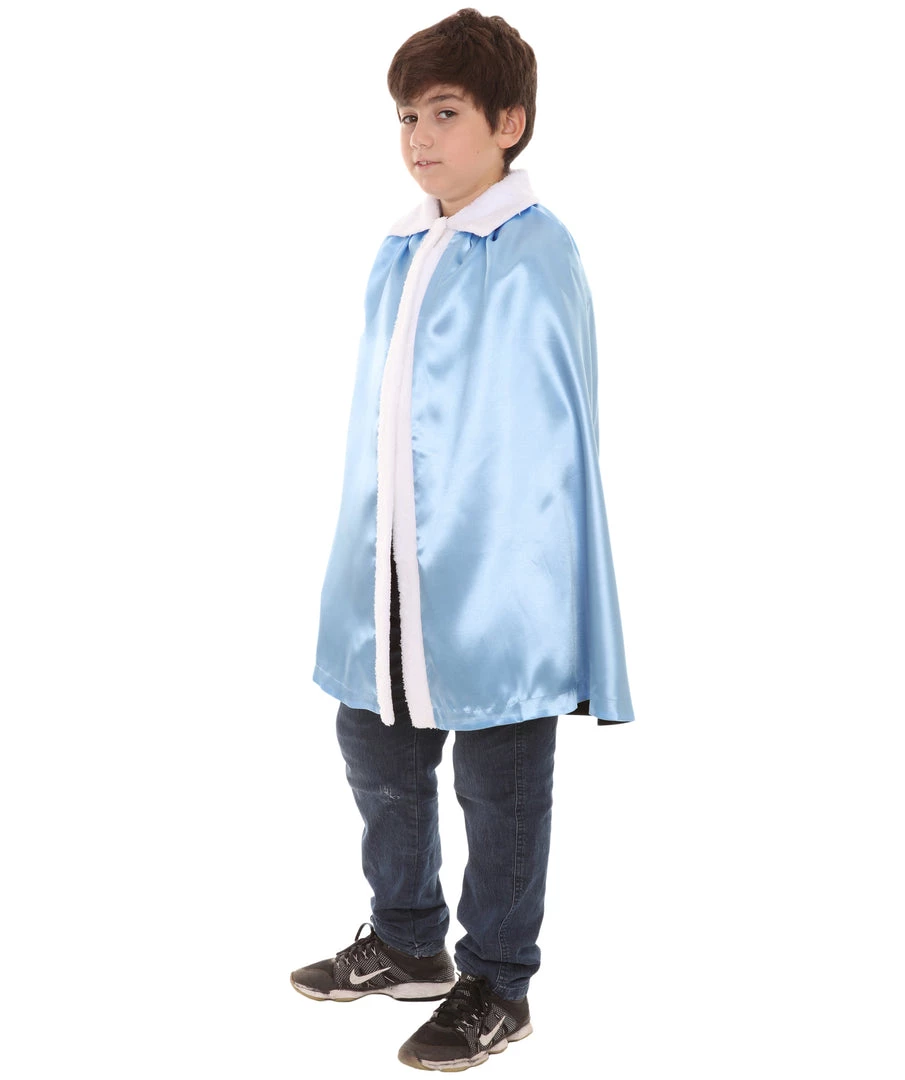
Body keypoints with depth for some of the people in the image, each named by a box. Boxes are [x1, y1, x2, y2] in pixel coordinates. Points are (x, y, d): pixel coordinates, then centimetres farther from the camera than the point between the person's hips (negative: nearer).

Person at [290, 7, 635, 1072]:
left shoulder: (535, 257, -14)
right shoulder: (399, 252, 9)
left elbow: (554, 440, -15)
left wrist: (529, 590, -16)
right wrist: (359, 560, 14)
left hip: (493, 586, -8)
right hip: (391, 577, 8)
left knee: (500, 788, 8)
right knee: (377, 752, 20)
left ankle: (496, 985, 27)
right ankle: (407, 944, 41)